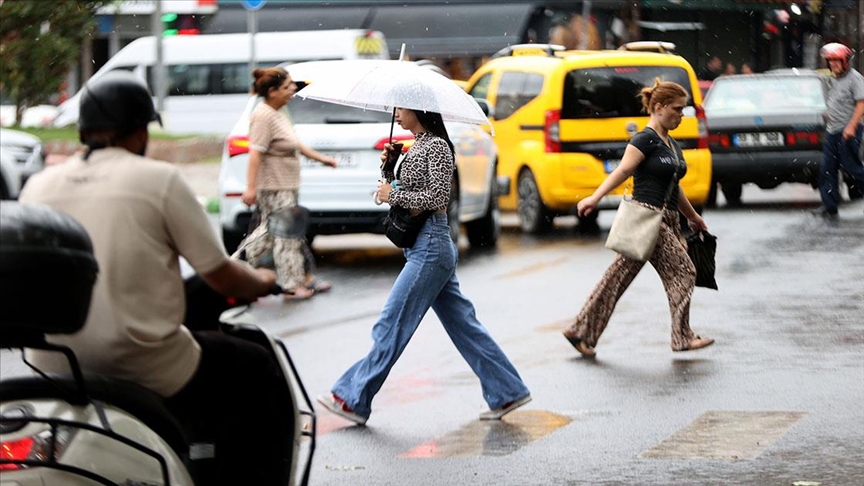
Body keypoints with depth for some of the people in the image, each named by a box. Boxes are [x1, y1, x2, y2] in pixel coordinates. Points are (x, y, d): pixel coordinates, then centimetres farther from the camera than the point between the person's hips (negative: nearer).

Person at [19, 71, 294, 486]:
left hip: (54, 373, 6)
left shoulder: (37, 187, 7)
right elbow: (222, 278, -4)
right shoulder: (159, 179, -6)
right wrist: (260, 281, 18)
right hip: (146, 370, -6)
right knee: (260, 378, 14)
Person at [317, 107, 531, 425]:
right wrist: (389, 167, 3)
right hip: (424, 246, 10)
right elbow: (397, 191, 19)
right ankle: (507, 393, 13)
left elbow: (437, 197, -19)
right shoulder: (416, 146, 16)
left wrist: (394, 195, -12)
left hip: (430, 246, -10)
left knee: (392, 324, -6)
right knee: (462, 324, 10)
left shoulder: (436, 146, -12)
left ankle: (353, 399, -2)